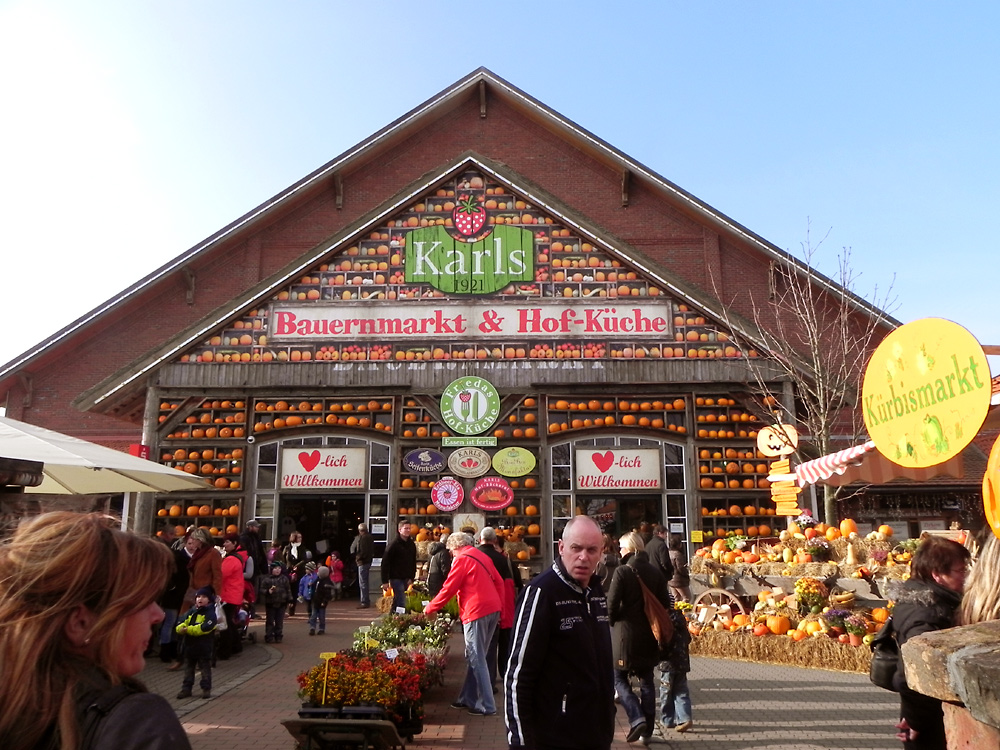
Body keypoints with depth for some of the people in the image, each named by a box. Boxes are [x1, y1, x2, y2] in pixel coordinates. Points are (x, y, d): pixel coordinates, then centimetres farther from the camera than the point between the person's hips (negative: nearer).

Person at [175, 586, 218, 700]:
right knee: (188, 669, 15)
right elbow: (181, 623, 3)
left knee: (205, 669, 4)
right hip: (189, 645, 6)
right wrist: (181, 628, -21)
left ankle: (206, 689, 13)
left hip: (204, 648, -6)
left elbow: (205, 627, -24)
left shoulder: (210, 613, -11)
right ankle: (186, 688, 25)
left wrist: (188, 629, -24)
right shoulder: (190, 612, 9)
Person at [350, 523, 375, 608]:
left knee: (363, 583, -6)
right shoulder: (369, 537, 14)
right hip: (368, 561, 10)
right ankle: (366, 601, 23)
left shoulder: (363, 538, -16)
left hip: (363, 562, -10)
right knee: (364, 583, 17)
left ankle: (365, 602, -3)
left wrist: (358, 557, -9)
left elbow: (363, 551, -24)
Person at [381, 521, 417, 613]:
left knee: (397, 602, 15)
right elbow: (385, 563, -11)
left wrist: (412, 578, 5)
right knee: (401, 603, -10)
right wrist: (385, 581, -14)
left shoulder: (412, 544, 7)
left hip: (406, 579, 6)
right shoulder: (393, 544, -11)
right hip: (396, 578, -6)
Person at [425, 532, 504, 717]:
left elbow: (448, 589, -7)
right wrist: (498, 606, 19)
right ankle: (468, 698, 25)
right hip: (493, 609, 9)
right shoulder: (482, 555, 18)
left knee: (477, 659, -1)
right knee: (474, 657, 17)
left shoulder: (461, 559, -6)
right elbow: (499, 582, 17)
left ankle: (487, 706, 0)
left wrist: (429, 609, 4)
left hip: (476, 611, -8)